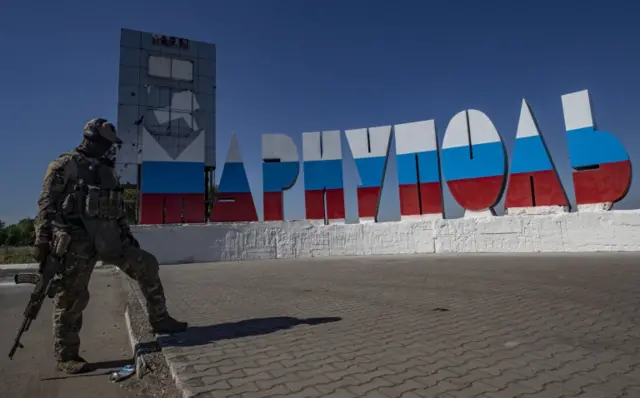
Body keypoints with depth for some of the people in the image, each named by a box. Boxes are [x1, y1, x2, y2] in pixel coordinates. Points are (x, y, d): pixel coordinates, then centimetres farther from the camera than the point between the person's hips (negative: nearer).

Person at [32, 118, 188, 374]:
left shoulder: (107, 171, 19)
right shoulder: (65, 165, -3)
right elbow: (47, 205, -9)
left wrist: (128, 236, 18)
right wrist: (41, 241, -15)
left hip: (108, 238, 7)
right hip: (77, 240, -7)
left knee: (147, 265, 1)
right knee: (72, 298, 1)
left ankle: (159, 320, 8)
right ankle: (65, 356, 17)